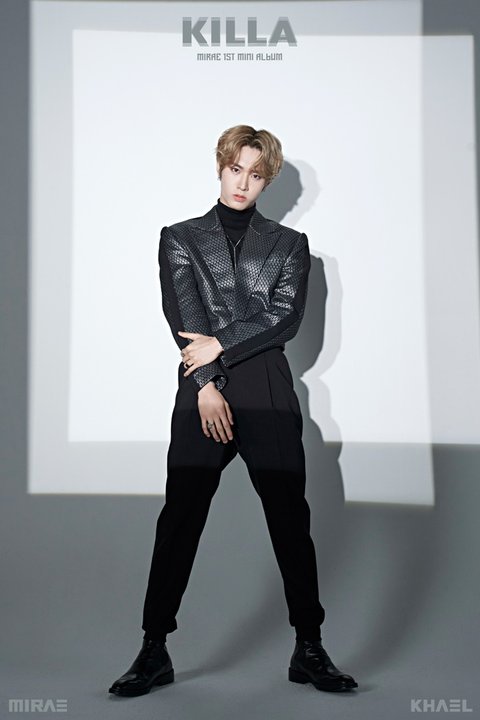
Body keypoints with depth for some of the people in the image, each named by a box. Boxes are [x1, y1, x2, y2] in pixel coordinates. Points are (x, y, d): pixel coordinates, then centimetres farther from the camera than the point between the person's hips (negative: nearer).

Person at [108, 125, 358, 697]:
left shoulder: (289, 244, 15)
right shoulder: (181, 238, 14)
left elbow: (286, 317, 1)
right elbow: (183, 315, 0)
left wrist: (219, 344, -9)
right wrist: (206, 383, -12)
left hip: (269, 394, 1)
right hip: (202, 394, 0)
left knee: (290, 520, 1)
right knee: (179, 520, -2)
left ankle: (309, 650, 11)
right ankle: (154, 650, 7)